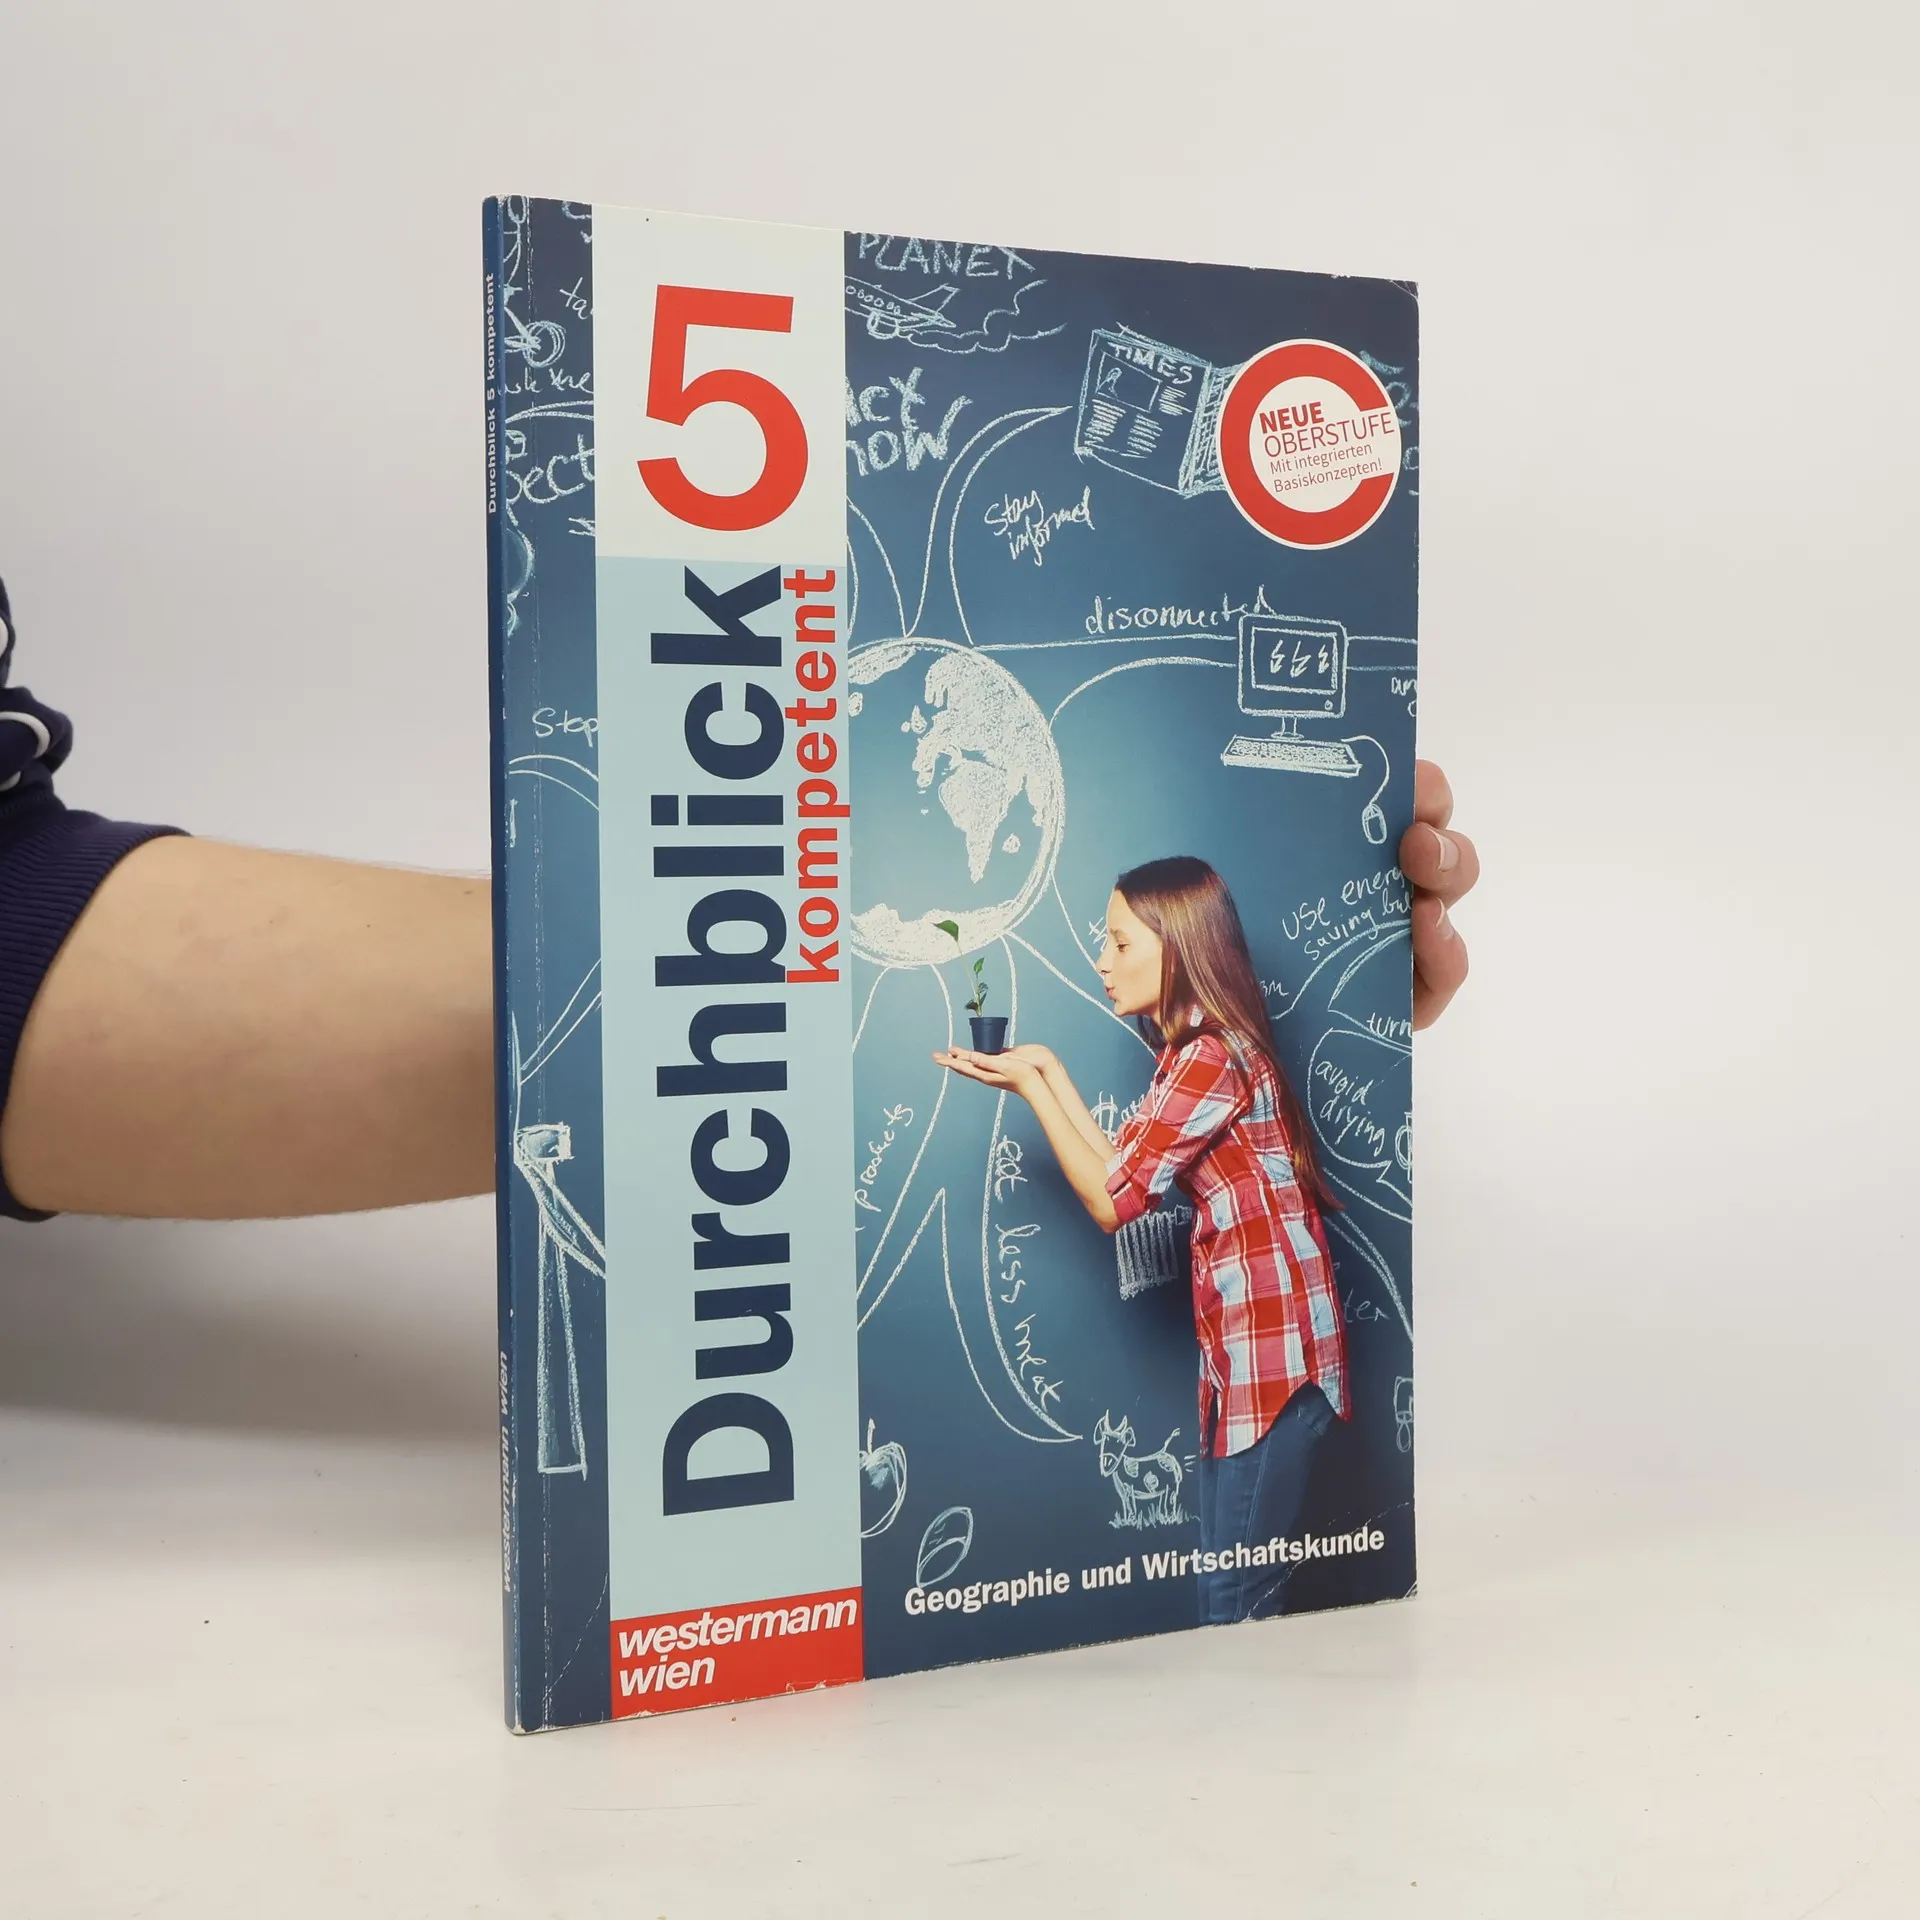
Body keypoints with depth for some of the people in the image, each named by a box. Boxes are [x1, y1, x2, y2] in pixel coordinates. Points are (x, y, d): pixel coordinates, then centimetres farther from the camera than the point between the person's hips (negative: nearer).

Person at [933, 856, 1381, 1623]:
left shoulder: (1210, 1057, -16)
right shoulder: (1191, 1053, 16)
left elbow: (1111, 1200, -13)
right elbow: (1125, 1172, 11)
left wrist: (1027, 1085, -8)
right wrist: (1047, 1069, 10)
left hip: (1272, 1353, -10)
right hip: (1244, 1348, 10)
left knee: (1238, 1597, -4)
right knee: (1233, 1585, 14)